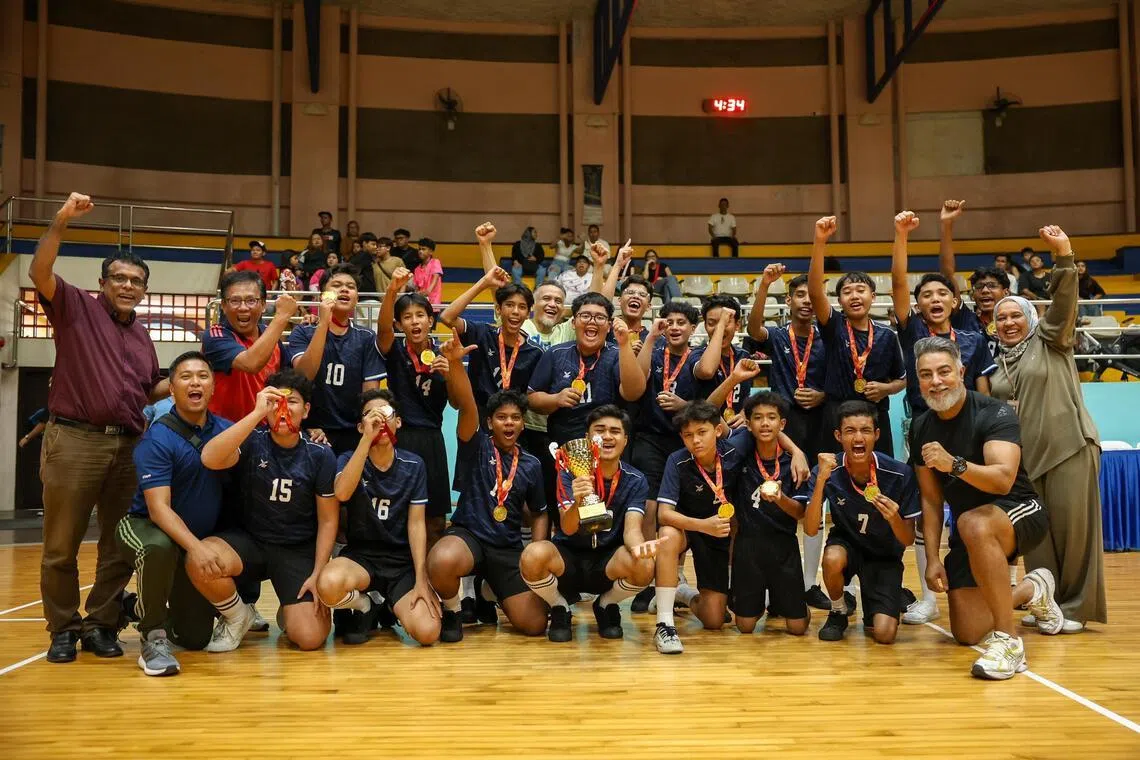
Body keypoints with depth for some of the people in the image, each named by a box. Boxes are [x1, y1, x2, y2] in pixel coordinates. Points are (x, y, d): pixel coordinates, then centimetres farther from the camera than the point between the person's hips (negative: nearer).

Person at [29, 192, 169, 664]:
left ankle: (101, 625, 20)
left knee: (120, 546, 7)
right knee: (61, 546, 4)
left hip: (129, 447, 5)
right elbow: (39, 273, -14)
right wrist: (61, 222, -23)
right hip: (74, 442, -4)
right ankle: (63, 629, 18)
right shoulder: (76, 308, 4)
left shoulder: (142, 336, 18)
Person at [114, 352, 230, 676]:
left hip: (203, 539, 5)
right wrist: (193, 545, -41)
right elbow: (159, 508, -28)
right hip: (146, 527, -4)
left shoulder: (227, 430, -6)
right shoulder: (157, 439, -19)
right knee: (159, 547, -42)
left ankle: (159, 612, 41)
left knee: (196, 638, 6)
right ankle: (152, 637, -22)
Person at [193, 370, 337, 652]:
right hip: (249, 540, 1)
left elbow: (327, 520, -2)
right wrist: (257, 413, -35)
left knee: (310, 638, -16)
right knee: (200, 562, -31)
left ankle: (291, 612, 24)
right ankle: (237, 617, 2)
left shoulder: (320, 455, -8)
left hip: (299, 551, 0)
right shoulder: (252, 442, -10)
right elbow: (210, 459, -32)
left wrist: (317, 574, -9)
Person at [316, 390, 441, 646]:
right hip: (360, 555, 0)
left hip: (402, 560, 1)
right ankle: (363, 607, 1)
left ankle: (393, 606, 14)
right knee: (329, 584, -37)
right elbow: (341, 493, -25)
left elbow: (416, 523, -1)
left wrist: (421, 579, -12)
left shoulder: (413, 465, 2)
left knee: (427, 632, -23)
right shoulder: (349, 459, -1)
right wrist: (367, 438, -30)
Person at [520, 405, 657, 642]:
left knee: (644, 566, -32)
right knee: (533, 555, -34)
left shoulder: (636, 481, -4)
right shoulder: (570, 473, -9)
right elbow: (568, 529, -20)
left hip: (607, 561, 1)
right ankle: (559, 609, 1)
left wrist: (637, 546, -43)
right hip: (568, 556, -1)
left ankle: (606, 605, 4)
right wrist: (577, 502, -44)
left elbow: (632, 528, -17)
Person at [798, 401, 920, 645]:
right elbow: (810, 529, -27)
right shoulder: (828, 472, -19)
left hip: (885, 554, 0)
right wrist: (821, 480, -37)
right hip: (846, 543, 1)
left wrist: (894, 519, -36)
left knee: (884, 634, -19)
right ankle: (839, 611, -3)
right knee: (833, 559, -36)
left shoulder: (899, 474, -21)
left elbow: (908, 540, -13)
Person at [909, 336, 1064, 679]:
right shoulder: (921, 428, -1)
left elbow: (1003, 480, -34)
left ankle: (1008, 642, -31)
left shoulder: (995, 414, -18)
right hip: (968, 533, 6)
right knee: (966, 635, 2)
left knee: (974, 525, -42)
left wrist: (954, 464, -50)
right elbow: (931, 498, 5)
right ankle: (1032, 591, 32)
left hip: (1020, 513, -6)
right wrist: (933, 557, -3)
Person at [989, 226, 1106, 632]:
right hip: (1022, 454, 4)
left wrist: (1064, 255, -24)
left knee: (1072, 524, -4)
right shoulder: (995, 364, 17)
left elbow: (1064, 301, -11)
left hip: (1068, 446, -4)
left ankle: (1075, 606, 7)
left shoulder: (1049, 339, 5)